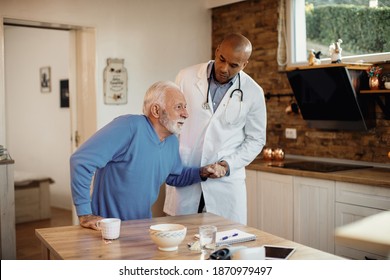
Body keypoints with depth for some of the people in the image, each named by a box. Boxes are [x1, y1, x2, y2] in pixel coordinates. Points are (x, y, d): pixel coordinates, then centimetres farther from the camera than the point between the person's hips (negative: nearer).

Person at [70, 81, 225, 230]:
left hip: (142, 225, 7)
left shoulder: (172, 141, 4)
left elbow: (175, 177, 22)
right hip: (106, 225, -6)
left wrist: (202, 173, 4)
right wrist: (84, 214, -24)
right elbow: (81, 160, -26)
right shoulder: (130, 126, -22)